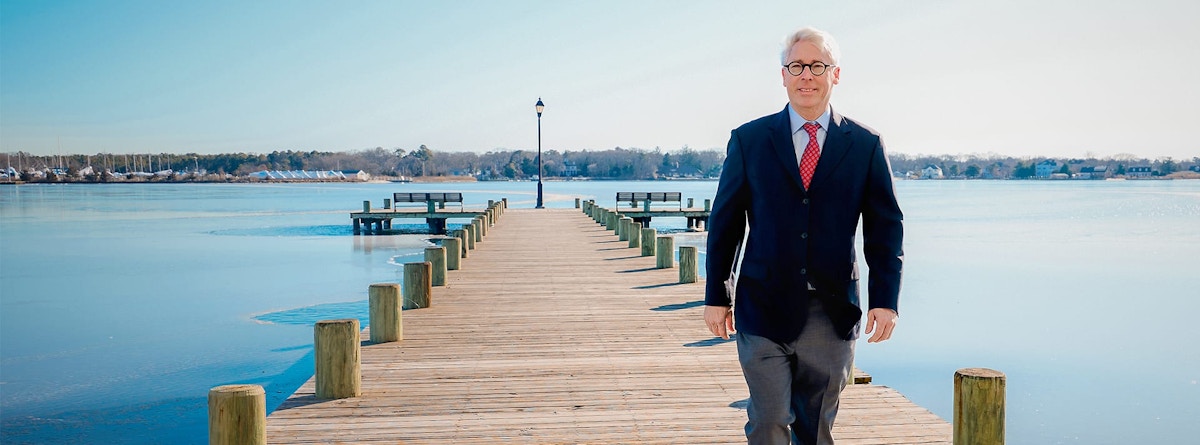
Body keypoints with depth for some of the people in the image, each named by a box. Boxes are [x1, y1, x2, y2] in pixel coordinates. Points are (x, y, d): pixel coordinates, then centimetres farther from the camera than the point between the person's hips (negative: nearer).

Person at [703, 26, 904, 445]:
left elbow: (885, 228, 4)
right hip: (764, 308, -1)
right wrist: (716, 296, 4)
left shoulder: (865, 144, 4)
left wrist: (885, 299, -5)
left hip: (833, 312, 1)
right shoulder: (748, 140, 3)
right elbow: (724, 222, 5)